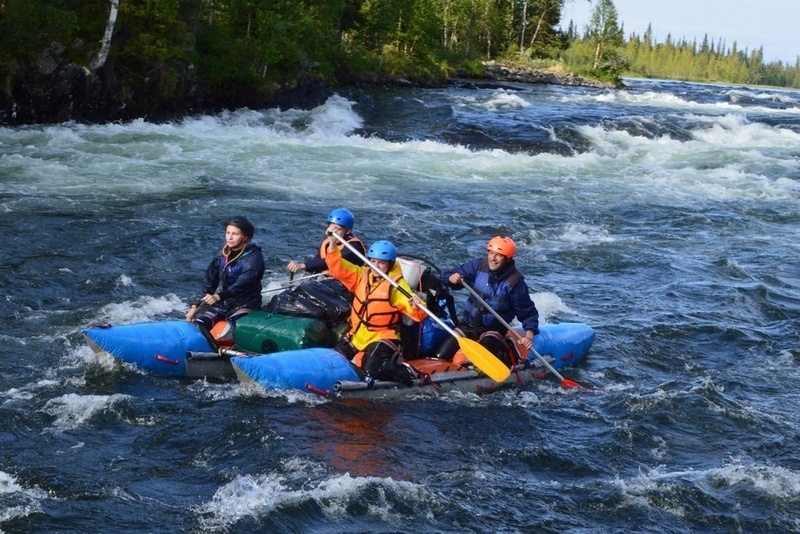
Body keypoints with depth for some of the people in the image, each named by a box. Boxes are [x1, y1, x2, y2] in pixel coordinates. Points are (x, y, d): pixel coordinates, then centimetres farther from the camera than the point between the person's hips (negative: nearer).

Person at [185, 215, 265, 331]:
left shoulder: (254, 257, -13)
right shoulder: (221, 258, 6)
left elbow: (243, 284, -26)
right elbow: (209, 285, 11)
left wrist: (219, 296, -40)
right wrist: (195, 307, -1)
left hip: (246, 305, -6)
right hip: (224, 304, 6)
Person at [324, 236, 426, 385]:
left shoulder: (397, 285, -13)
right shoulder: (362, 275, 4)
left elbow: (418, 314, -19)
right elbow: (338, 267, 1)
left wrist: (417, 306, -42)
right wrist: (333, 245, -11)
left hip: (382, 338, -6)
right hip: (357, 336, 6)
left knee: (372, 370, -26)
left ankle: (405, 372, -1)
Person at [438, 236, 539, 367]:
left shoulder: (515, 282, -17)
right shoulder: (478, 265, -8)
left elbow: (528, 312, -11)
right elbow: (445, 276, -5)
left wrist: (529, 333, -28)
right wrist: (451, 278, -29)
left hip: (493, 330, -3)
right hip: (469, 324, 3)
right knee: (440, 357, -12)